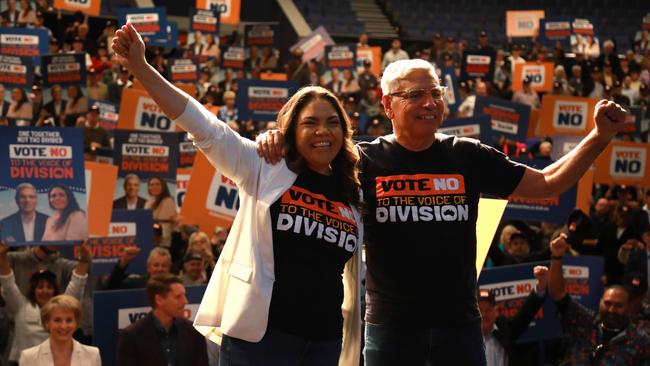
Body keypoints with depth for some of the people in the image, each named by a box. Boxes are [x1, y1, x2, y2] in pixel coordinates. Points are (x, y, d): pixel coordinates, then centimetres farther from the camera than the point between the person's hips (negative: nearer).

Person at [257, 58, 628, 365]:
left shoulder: (468, 156, 4)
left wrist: (600, 137, -4)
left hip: (459, 321, 2)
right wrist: (277, 144, -24)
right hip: (390, 323, -2)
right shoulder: (365, 161, -2)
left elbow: (547, 184, 6)